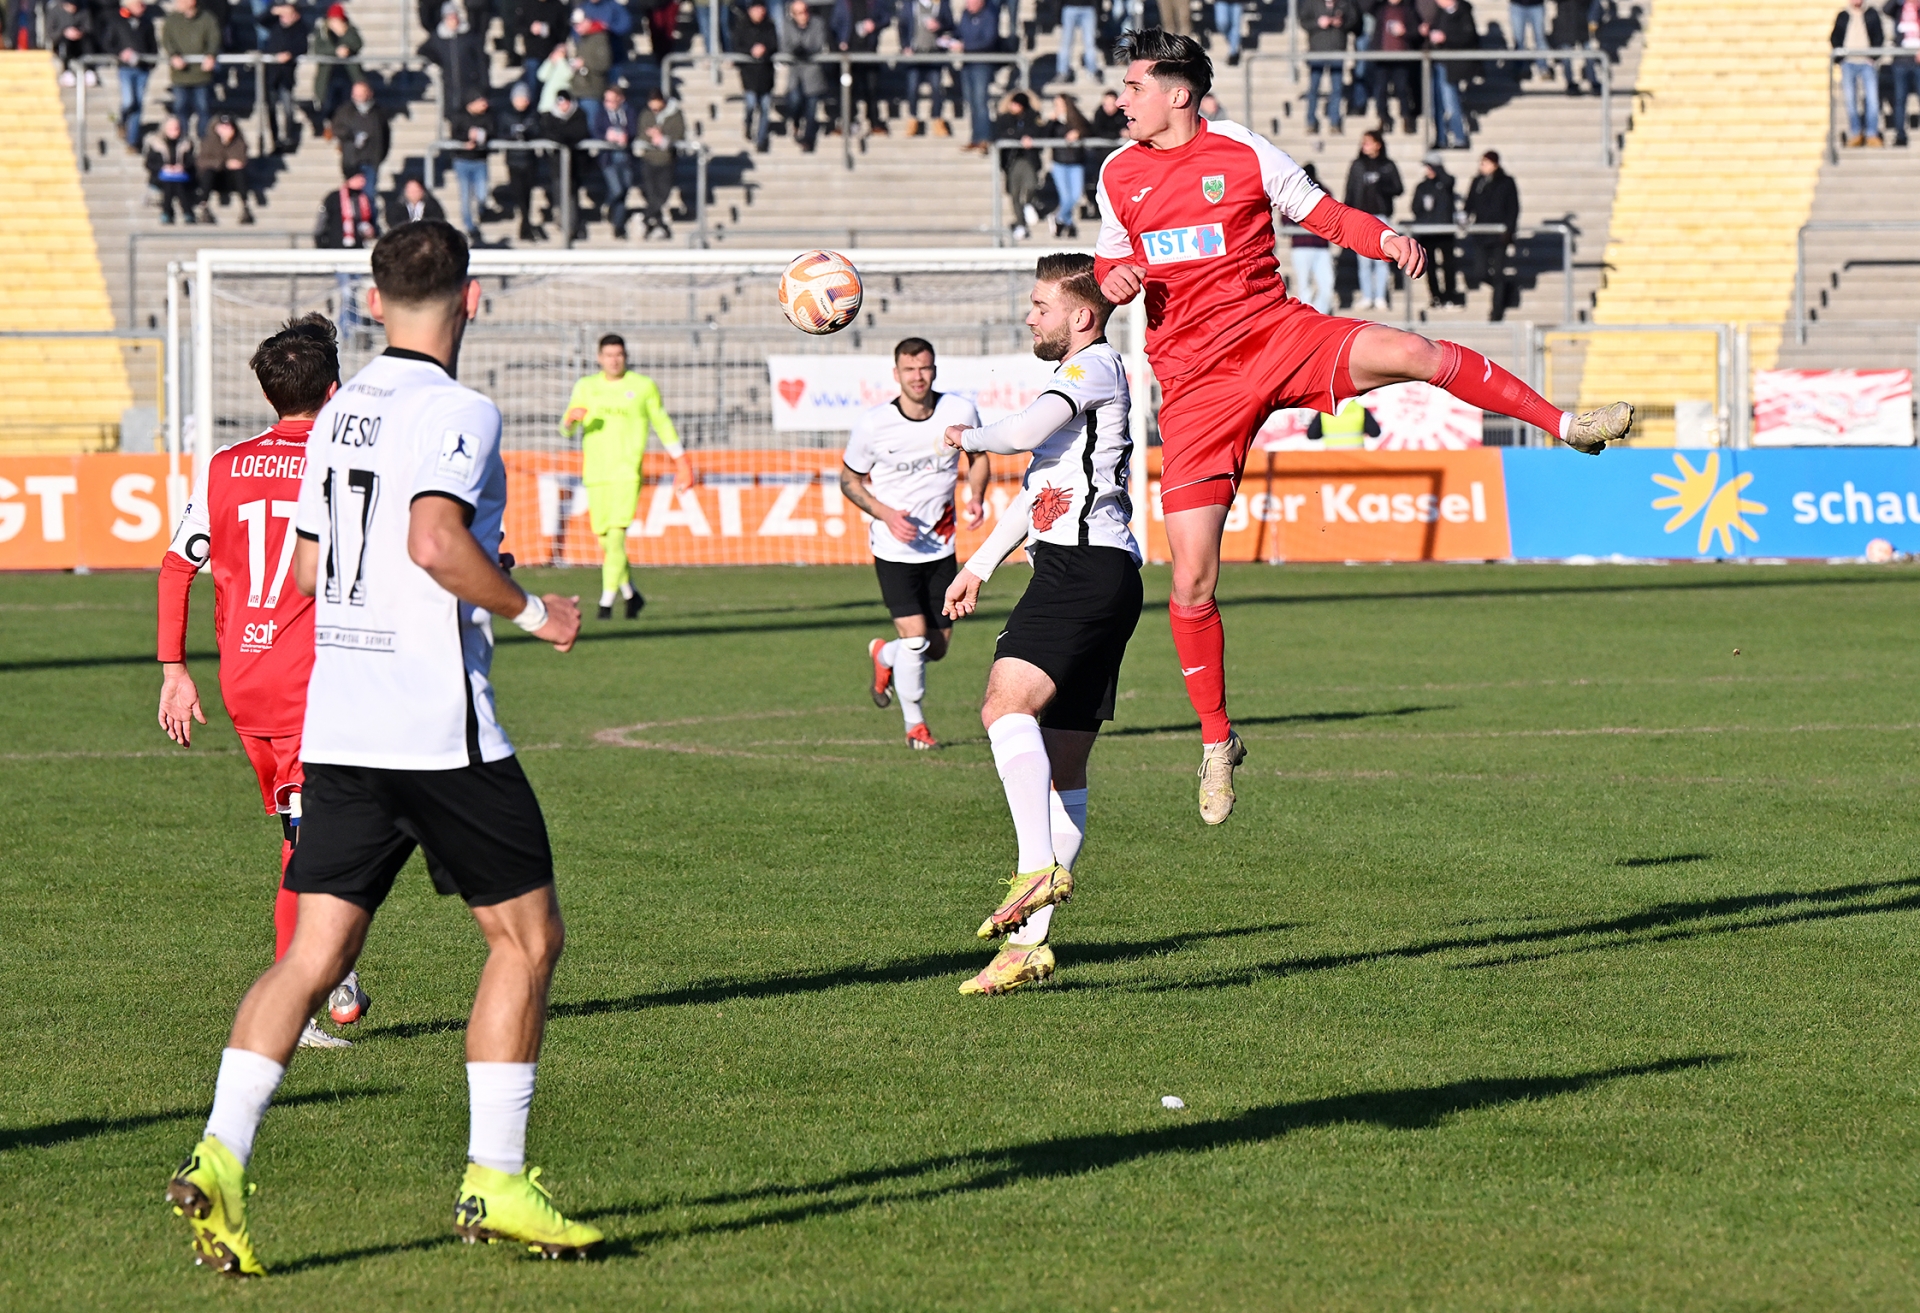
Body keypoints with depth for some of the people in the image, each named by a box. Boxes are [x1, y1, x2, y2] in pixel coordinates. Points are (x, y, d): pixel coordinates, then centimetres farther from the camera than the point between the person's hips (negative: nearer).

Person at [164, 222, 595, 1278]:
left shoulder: (337, 415, 13)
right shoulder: (455, 411, -10)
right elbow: (436, 540, -25)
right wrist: (529, 611, -11)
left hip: (337, 722, 7)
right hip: (441, 726, -7)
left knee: (315, 952, 3)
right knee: (526, 936, 7)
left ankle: (218, 1158, -13)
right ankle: (495, 1182, 4)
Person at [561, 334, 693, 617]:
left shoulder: (644, 387, 7)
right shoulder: (586, 387, 12)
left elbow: (662, 424, 16)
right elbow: (566, 430, 8)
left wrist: (680, 460, 16)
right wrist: (571, 418, -16)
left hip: (628, 472, -3)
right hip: (596, 474, 3)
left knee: (616, 533, -17)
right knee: (603, 538, 4)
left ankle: (607, 602, -18)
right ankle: (631, 594, 24)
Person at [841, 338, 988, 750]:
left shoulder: (960, 412, -7)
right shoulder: (873, 424, -13)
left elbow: (978, 455, 11)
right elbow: (849, 479, 0)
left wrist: (976, 496, -8)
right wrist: (886, 514, -16)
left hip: (940, 546, 3)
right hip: (893, 547, -3)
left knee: (937, 647, 7)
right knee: (915, 636, -14)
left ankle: (884, 656, 41)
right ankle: (914, 724, 7)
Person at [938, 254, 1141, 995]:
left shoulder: (1097, 365, -3)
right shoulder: (1076, 379, 28)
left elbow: (1028, 431, -19)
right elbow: (1040, 486, 37)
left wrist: (970, 438, 0)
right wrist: (980, 565, 36)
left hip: (1087, 567, -10)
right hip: (1073, 573, 10)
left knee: (1007, 705, -27)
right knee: (1063, 772, 8)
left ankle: (1041, 867, -36)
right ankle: (1029, 941, 7)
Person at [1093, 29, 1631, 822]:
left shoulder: (1244, 154, 0)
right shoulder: (1119, 175, 7)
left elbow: (1324, 215, 7)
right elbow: (1112, 264, 19)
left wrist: (1387, 240, -13)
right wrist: (1113, 280, -6)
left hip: (1275, 336, -1)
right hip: (1193, 384, 1)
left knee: (1411, 353, -28)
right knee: (1191, 577, -5)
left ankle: (1566, 426, -11)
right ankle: (1216, 740, 12)